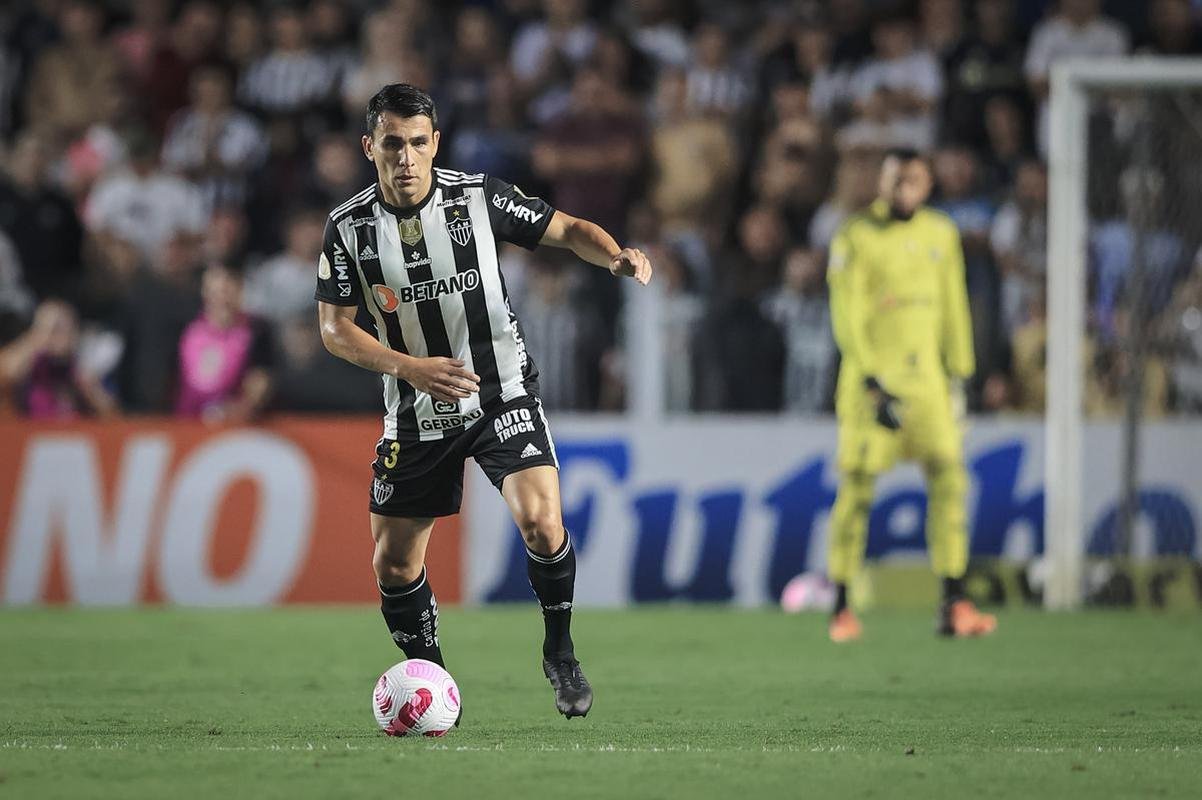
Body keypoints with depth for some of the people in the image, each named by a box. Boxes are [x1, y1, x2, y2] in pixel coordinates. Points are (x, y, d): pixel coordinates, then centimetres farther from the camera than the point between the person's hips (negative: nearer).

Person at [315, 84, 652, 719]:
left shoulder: (480, 196, -10)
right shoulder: (349, 227, -7)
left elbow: (566, 230, 0)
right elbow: (334, 328, -5)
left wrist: (616, 256, -21)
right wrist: (409, 367, -20)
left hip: (502, 395, -2)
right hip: (415, 414, 2)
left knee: (541, 522, -24)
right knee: (393, 565, 2)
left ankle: (560, 654, 0)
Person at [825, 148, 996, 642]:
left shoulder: (940, 234, 10)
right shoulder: (856, 239, -6)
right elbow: (847, 318, -10)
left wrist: (958, 373, 14)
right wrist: (872, 384, -17)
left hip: (925, 375, 5)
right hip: (872, 377, -5)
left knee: (949, 476, -5)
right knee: (857, 487, -5)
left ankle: (954, 605, -3)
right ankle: (841, 608, 5)